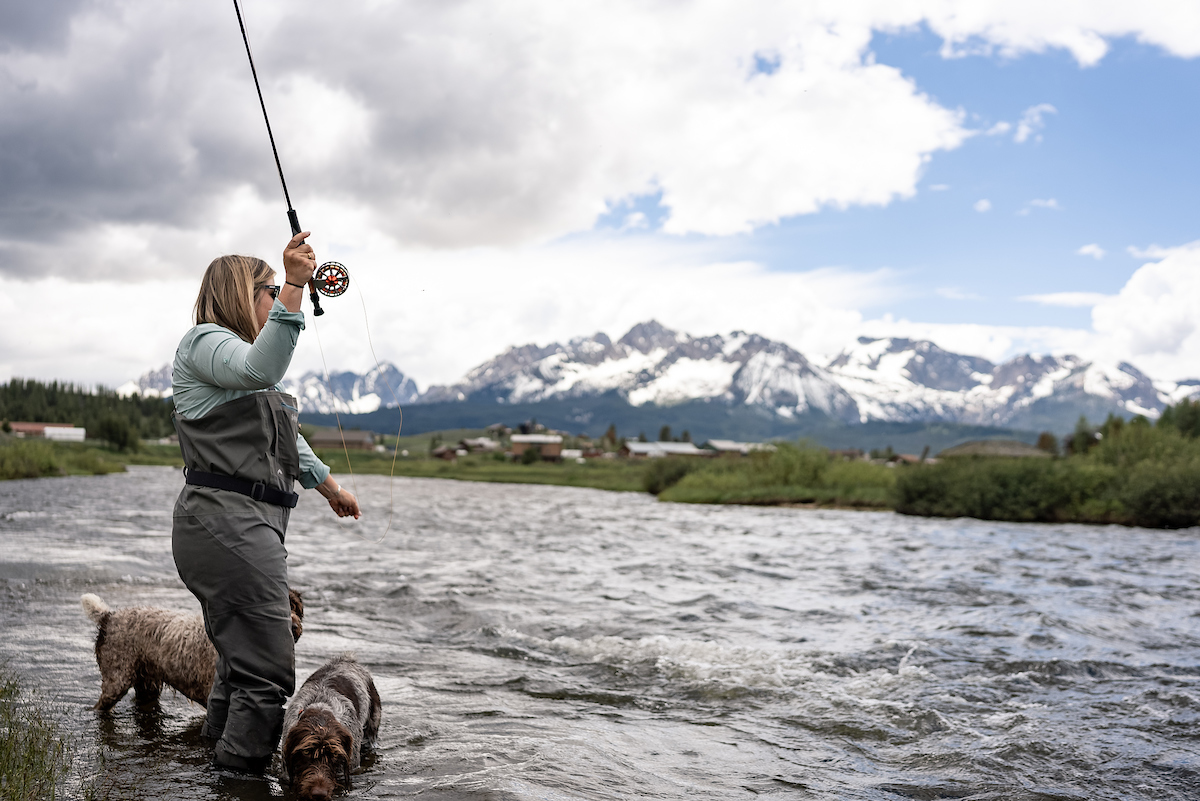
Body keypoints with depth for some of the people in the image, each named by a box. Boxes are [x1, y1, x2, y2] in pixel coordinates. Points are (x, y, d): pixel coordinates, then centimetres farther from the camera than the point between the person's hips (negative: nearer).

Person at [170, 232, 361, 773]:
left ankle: (217, 765, 22)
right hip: (226, 521, -11)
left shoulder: (238, 354, 27)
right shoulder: (203, 342, -4)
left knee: (242, 661, 14)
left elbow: (286, 439, 35)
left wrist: (330, 486, 40)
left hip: (253, 523, 11)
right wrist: (294, 287, -31)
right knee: (267, 670, -12)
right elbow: (262, 369, -27)